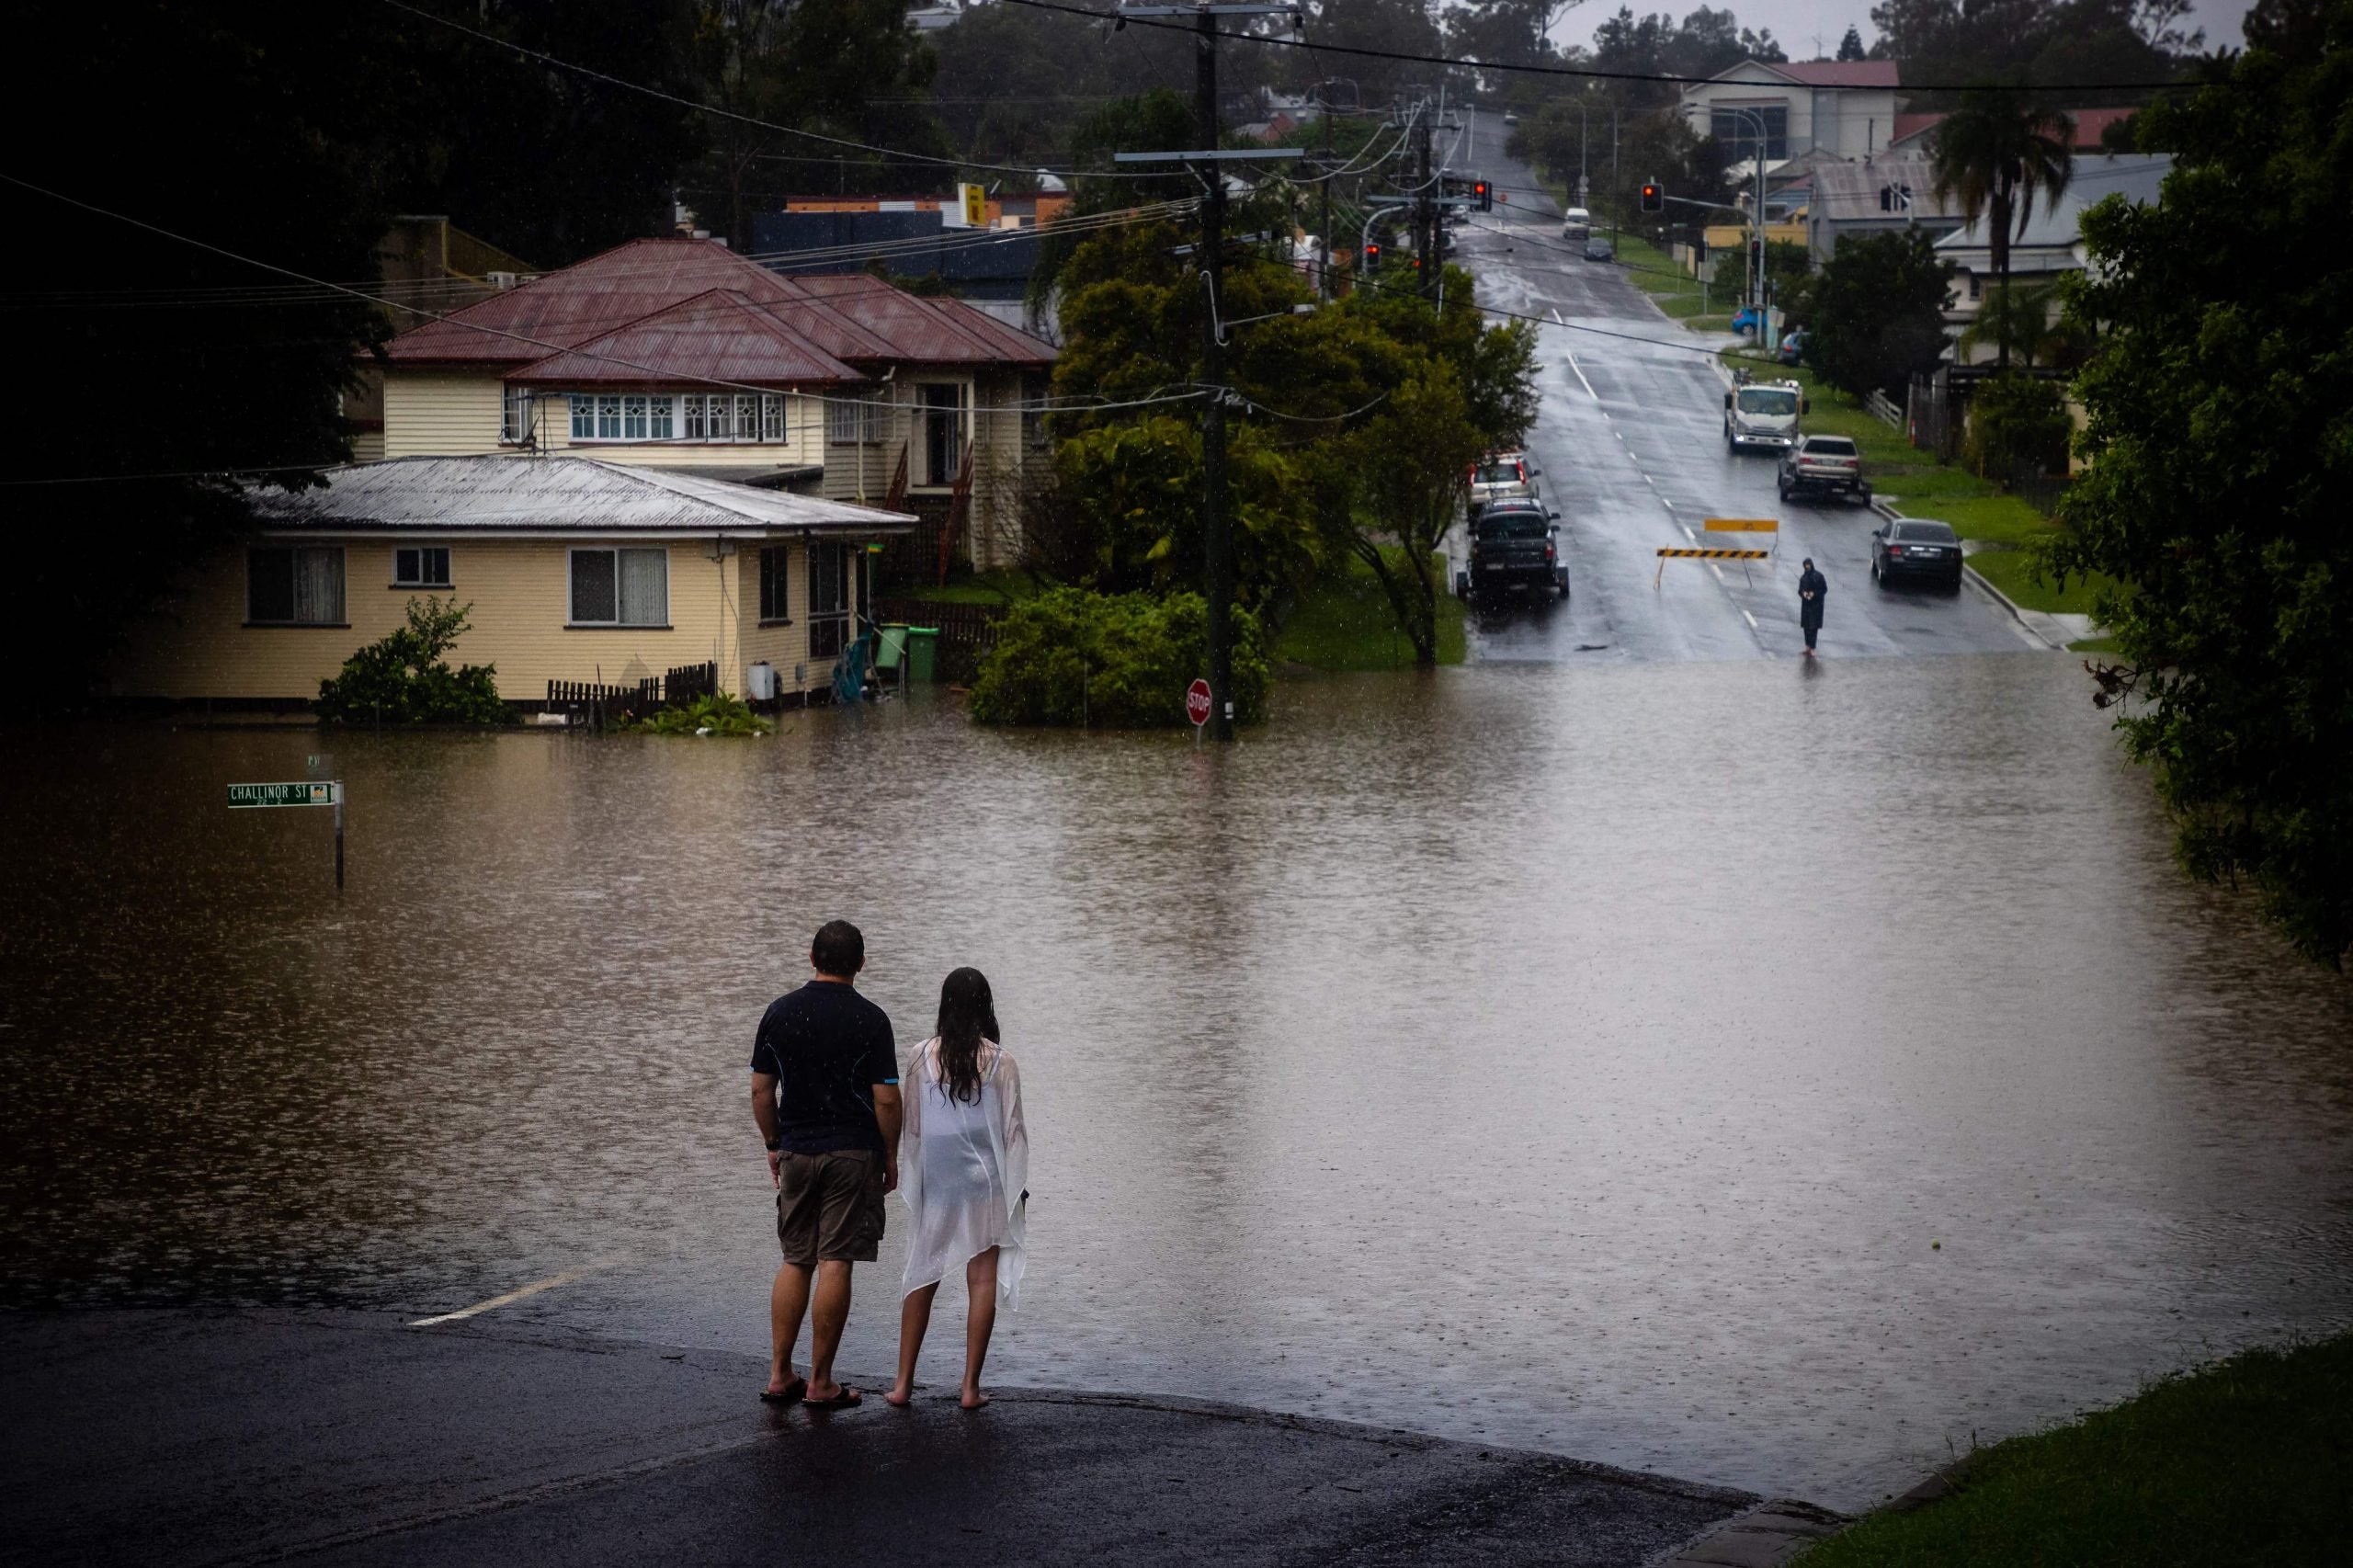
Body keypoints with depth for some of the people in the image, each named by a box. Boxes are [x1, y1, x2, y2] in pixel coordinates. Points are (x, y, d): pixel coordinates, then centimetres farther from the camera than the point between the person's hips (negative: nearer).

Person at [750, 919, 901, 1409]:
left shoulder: (780, 1013, 1)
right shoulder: (869, 1019, -9)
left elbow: (761, 1091, 4)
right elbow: (886, 1099, -10)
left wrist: (773, 1144, 17)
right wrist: (891, 1157, 2)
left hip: (796, 1150, 4)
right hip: (854, 1153, -4)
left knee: (795, 1262, 13)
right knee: (834, 1266, -2)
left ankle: (780, 1374, 10)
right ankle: (820, 1383, -1)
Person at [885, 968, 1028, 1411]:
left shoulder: (922, 1057, -4)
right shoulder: (1000, 1062, -7)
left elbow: (911, 1125, 2)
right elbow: (1013, 1129, -4)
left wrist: (914, 1183, 14)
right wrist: (1018, 1187, 6)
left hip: (934, 1182, 2)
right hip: (985, 1180, -2)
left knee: (922, 1278, 12)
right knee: (983, 1281, 3)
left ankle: (904, 1383, 13)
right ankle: (970, 1387, 2)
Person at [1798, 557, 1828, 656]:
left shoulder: (1819, 576, -7)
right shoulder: (1803, 577, 7)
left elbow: (1824, 589, -4)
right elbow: (1800, 590, 10)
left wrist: (1814, 594, -17)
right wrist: (1803, 593, -13)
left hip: (1816, 605, -5)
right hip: (1806, 604, 5)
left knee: (1814, 627, -8)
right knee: (1806, 626, 8)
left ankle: (1812, 649, -10)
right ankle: (1808, 646, 20)